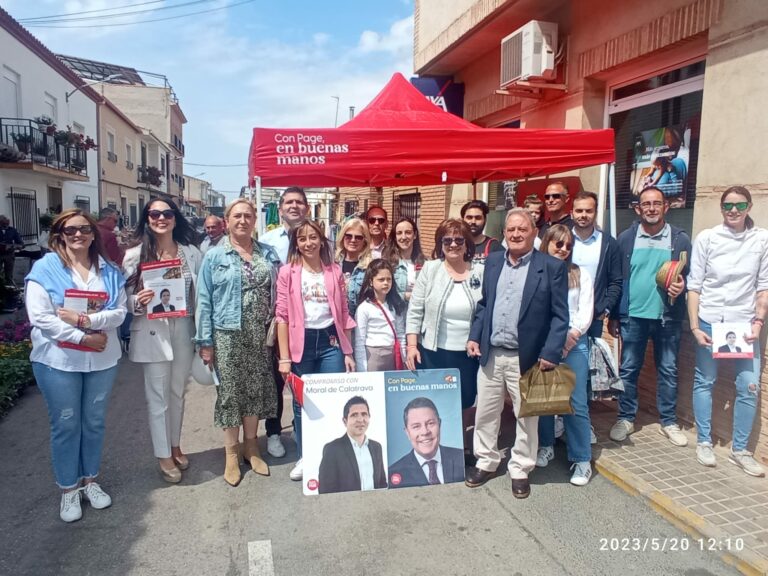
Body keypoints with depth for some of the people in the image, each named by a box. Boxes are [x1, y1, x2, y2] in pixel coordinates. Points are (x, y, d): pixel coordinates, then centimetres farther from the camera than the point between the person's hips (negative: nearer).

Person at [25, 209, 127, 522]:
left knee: (94, 422, 14)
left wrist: (85, 320, -20)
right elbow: (40, 317, -14)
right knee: (65, 425, 7)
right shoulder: (45, 268, -5)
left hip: (102, 359, 3)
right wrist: (83, 338, -18)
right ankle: (68, 488, 23)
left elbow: (119, 312, -4)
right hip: (58, 360, -3)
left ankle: (90, 479, 32)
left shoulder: (109, 270, 3)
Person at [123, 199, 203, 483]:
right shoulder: (135, 255, -4)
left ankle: (175, 446, 35)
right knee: (158, 397, 6)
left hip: (183, 331, 3)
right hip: (152, 332, -3)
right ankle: (163, 455, 22)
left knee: (177, 393, 17)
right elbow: (126, 298, 0)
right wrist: (139, 301, -23)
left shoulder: (191, 253, 2)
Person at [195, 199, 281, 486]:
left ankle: (251, 448, 28)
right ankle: (231, 454, 20)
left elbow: (278, 292, 9)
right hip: (228, 334, -3)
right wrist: (205, 341, -6)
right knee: (231, 392, 5)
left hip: (261, 334, 3)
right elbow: (204, 300, -3)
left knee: (256, 389, 11)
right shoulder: (214, 256, -1)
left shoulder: (268, 253, 7)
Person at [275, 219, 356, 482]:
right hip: (301, 343, -1)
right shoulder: (287, 273, -1)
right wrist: (284, 357, -7)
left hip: (330, 341, 2)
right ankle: (304, 457, 27)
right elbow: (282, 316, -3)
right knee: (302, 402, 10)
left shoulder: (335, 272, 6)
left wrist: (348, 352, 7)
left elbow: (344, 314, 8)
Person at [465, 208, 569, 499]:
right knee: (485, 413, 14)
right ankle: (486, 462, 34)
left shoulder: (552, 267, -6)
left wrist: (550, 353, -15)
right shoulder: (492, 262, 7)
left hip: (526, 357, -4)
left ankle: (520, 469, 30)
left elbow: (560, 316, -7)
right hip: (490, 354, 4)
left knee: (526, 417, 12)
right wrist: (474, 336, 3)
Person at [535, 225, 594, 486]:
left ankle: (581, 460, 8)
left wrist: (571, 338, -10)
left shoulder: (581, 275, 9)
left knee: (576, 403, -2)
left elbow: (585, 312, 4)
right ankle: (546, 446, 27)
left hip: (573, 344, 0)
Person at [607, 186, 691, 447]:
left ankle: (669, 421, 25)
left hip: (667, 317, 0)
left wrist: (682, 284, -18)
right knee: (628, 370, 7)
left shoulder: (680, 239, 1)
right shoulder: (625, 238, 1)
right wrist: (613, 316, 2)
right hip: (632, 316, 0)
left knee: (668, 371, 10)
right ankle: (626, 418, 21)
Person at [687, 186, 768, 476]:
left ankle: (739, 450, 18)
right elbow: (694, 285, -2)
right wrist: (694, 326, -6)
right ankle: (704, 442, 23)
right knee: (704, 382, 8)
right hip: (709, 321, -1)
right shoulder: (706, 238, -3)